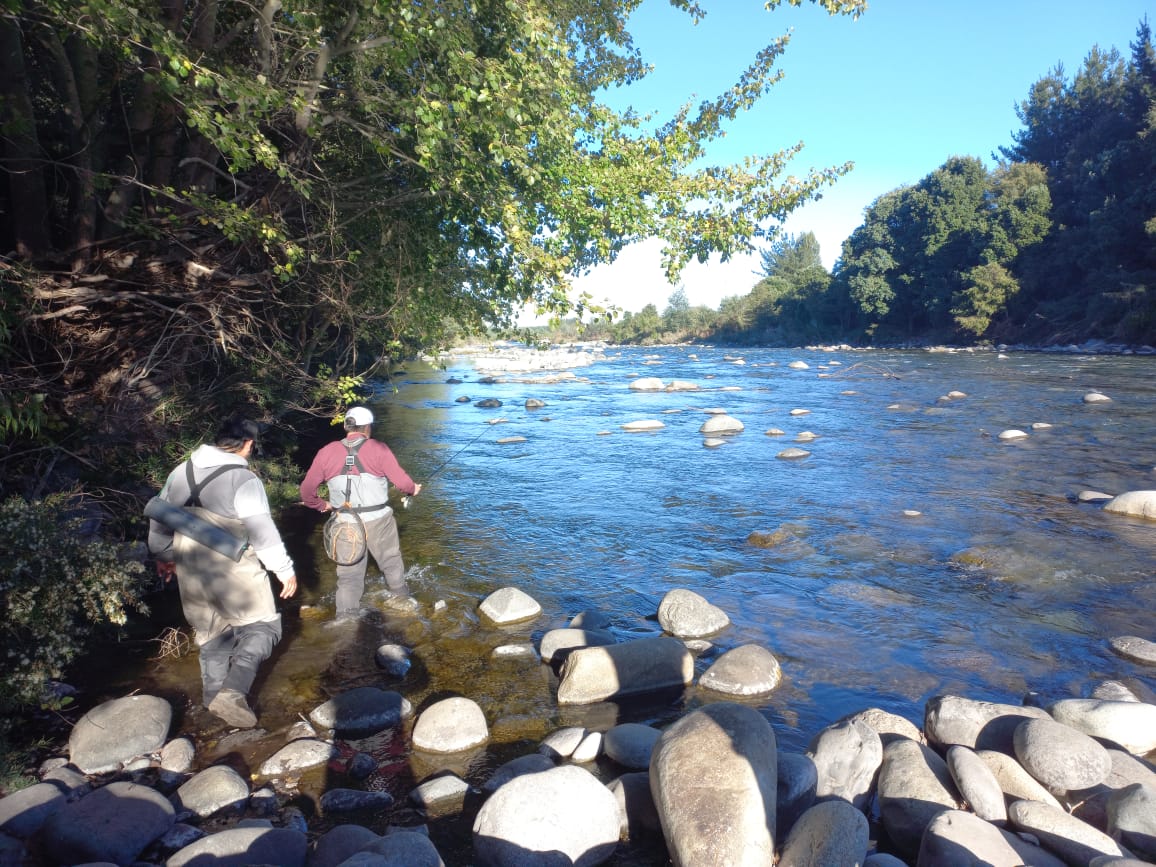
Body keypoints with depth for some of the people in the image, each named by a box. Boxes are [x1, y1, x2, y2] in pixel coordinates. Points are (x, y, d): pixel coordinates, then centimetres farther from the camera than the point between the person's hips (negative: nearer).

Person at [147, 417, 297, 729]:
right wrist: (285, 570, -9)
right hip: (235, 574, -7)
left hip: (191, 573, 7)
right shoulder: (244, 480, -18)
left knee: (210, 633, 21)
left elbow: (159, 517, 15)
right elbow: (263, 532, -18)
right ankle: (233, 691, -11)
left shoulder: (182, 472, 5)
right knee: (262, 627, 6)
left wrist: (163, 555, 29)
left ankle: (214, 696, 32)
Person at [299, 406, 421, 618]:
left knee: (349, 571, 14)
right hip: (378, 520, -2)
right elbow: (401, 481, -11)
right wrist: (413, 489, 11)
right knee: (391, 560, 22)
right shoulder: (378, 449, -11)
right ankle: (400, 594, 42)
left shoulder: (327, 452, -3)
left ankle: (346, 616, 12)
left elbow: (307, 488, 2)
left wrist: (321, 505, 20)